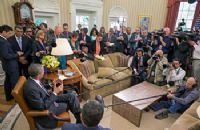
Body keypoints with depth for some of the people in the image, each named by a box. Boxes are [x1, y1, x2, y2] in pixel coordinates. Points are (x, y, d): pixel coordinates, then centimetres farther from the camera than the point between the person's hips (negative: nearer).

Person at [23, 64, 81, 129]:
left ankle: (79, 118, 13)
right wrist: (55, 93, -22)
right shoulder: (31, 88, -33)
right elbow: (43, 106, -26)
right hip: (45, 109, -8)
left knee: (71, 96, -2)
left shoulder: (34, 79, -7)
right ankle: (80, 120, 26)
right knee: (70, 104, 2)